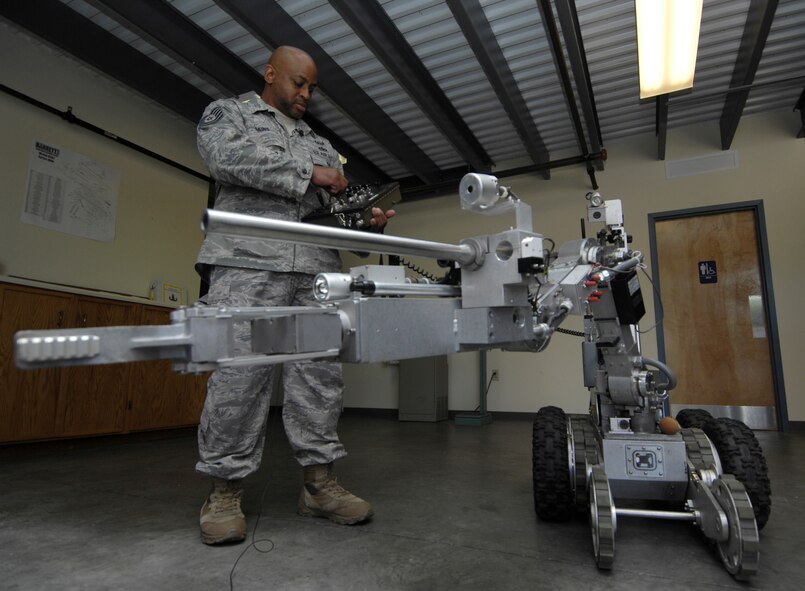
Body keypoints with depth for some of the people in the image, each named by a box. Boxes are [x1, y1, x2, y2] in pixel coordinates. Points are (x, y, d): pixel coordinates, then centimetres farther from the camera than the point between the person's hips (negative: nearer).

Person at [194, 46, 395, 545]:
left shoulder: (321, 145, 31)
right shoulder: (227, 112, 18)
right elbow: (231, 157, -5)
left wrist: (367, 219, 3)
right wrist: (309, 174, -5)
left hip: (317, 270, 5)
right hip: (250, 262, -4)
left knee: (321, 374, -1)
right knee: (240, 373, -8)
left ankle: (319, 481, 8)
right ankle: (226, 492, 4)